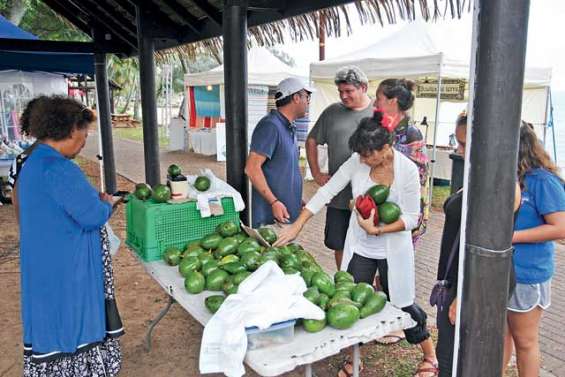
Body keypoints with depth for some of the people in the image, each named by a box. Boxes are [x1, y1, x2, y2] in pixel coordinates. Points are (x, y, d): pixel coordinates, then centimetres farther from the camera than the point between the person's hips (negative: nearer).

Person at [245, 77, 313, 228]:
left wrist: (297, 200, 18)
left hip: (289, 213, 9)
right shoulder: (270, 126, -15)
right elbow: (252, 168, -22)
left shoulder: (289, 128, 15)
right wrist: (274, 202, -23)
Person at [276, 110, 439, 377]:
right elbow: (327, 191, -10)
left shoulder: (408, 170, -19)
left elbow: (411, 218, -13)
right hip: (359, 247, 3)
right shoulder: (357, 162, -12)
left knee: (401, 304, 10)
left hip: (391, 250, -3)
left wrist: (377, 230, -26)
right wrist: (297, 225, -14)